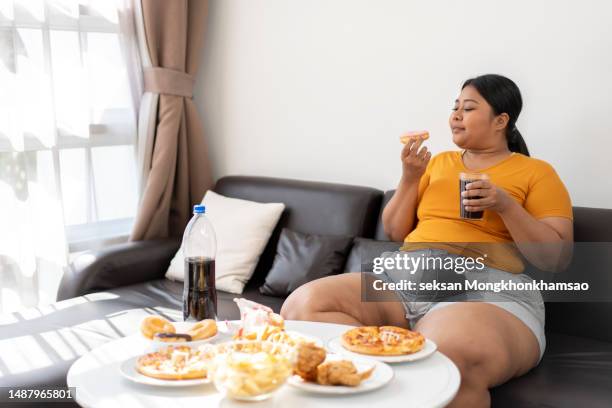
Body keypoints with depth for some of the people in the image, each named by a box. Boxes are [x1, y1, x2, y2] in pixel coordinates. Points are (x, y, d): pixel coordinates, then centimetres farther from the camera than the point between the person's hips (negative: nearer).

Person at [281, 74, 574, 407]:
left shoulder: (537, 172, 10)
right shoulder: (437, 163, 23)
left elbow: (557, 259, 2)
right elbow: (395, 233, 22)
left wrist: (506, 205, -9)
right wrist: (410, 178, 7)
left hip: (485, 290, -6)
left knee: (445, 362, -44)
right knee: (301, 306, -22)